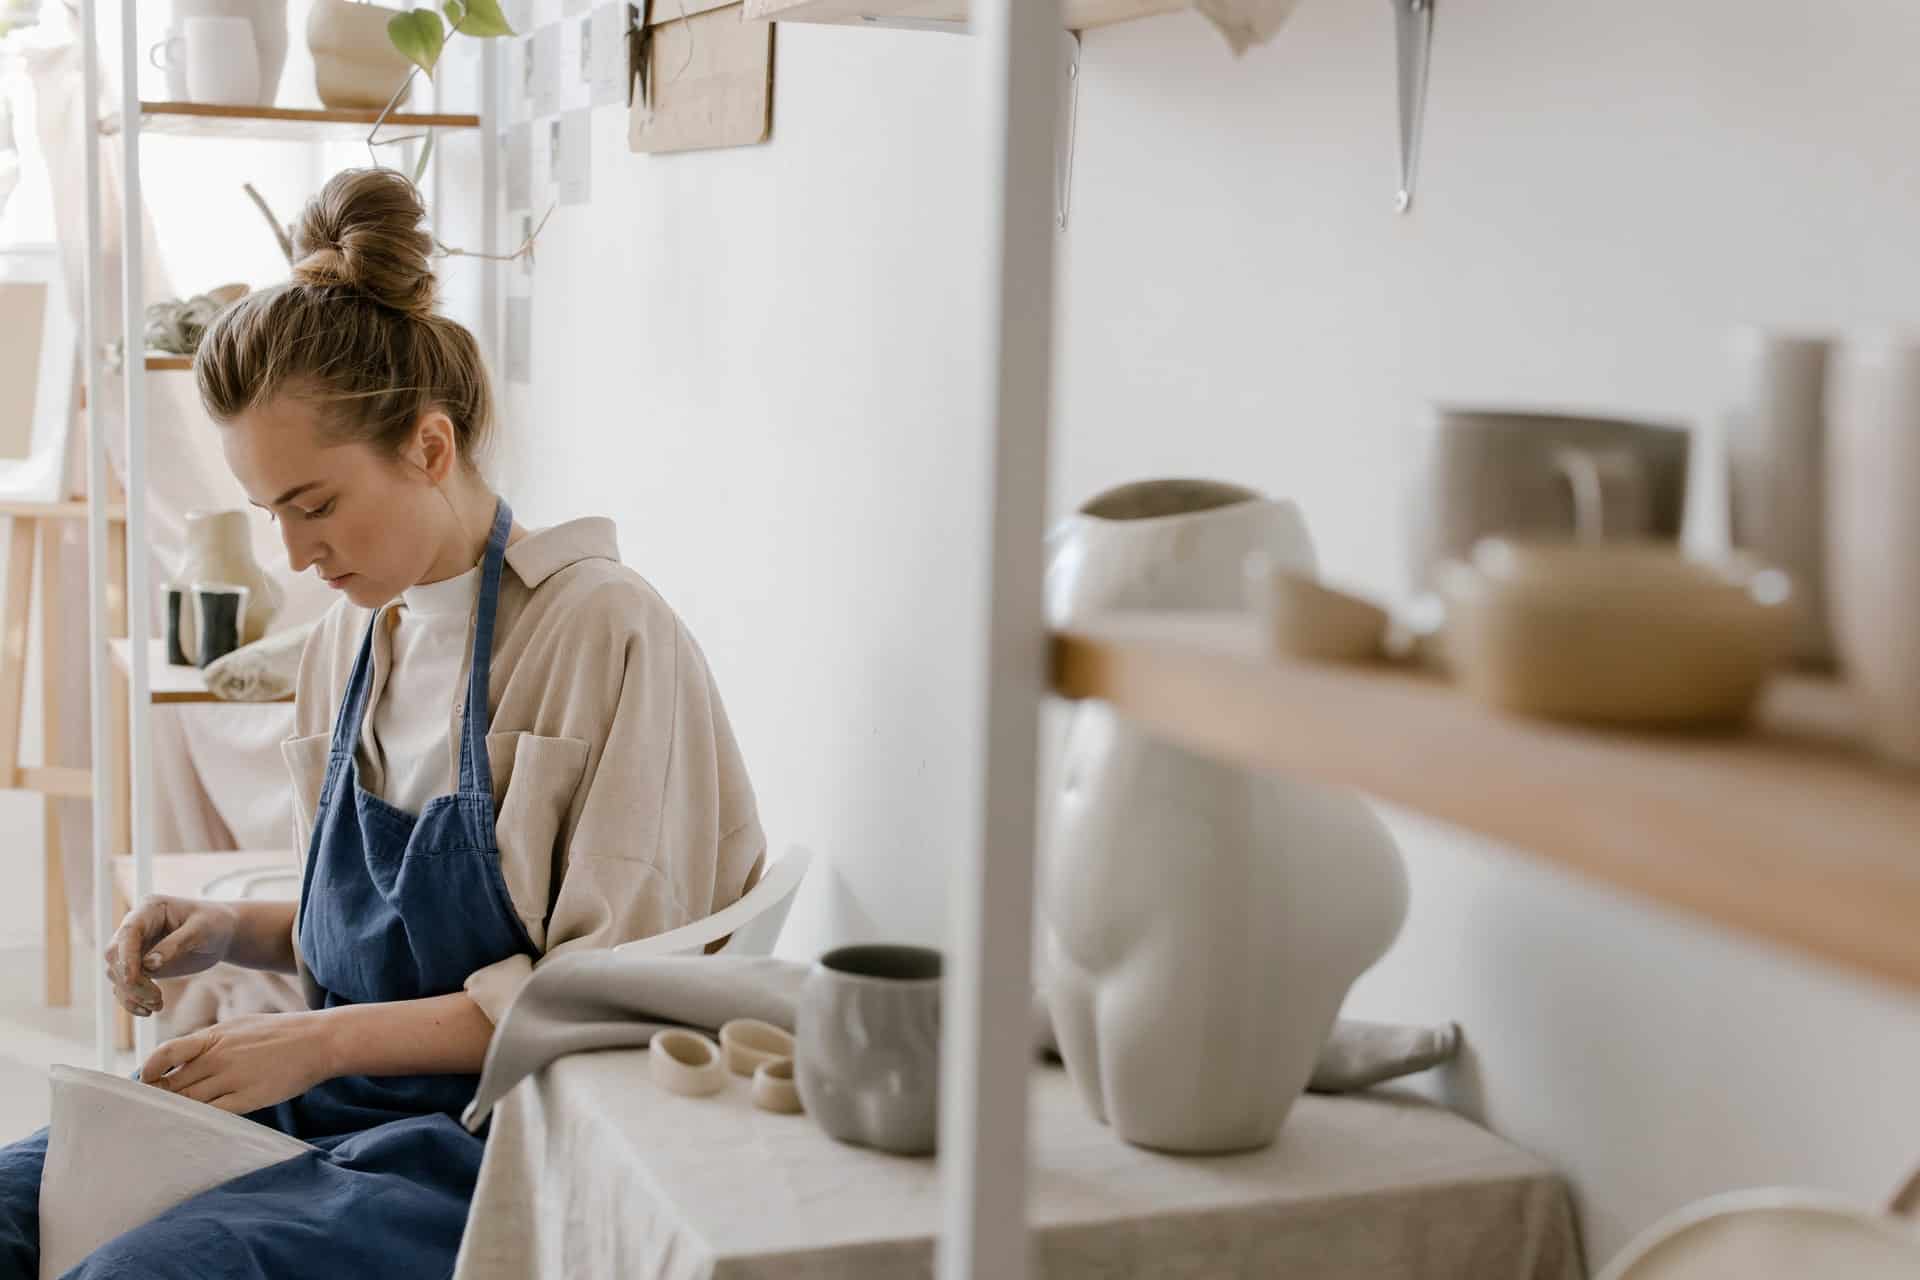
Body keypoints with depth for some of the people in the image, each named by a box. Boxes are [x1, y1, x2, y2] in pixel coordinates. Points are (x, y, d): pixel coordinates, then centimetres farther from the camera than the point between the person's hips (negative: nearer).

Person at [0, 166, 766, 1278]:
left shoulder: (607, 633, -13)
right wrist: (236, 932, 2)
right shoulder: (346, 643, 10)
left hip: (494, 1140, -7)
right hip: (341, 1106, 7)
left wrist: (326, 1039, -17)